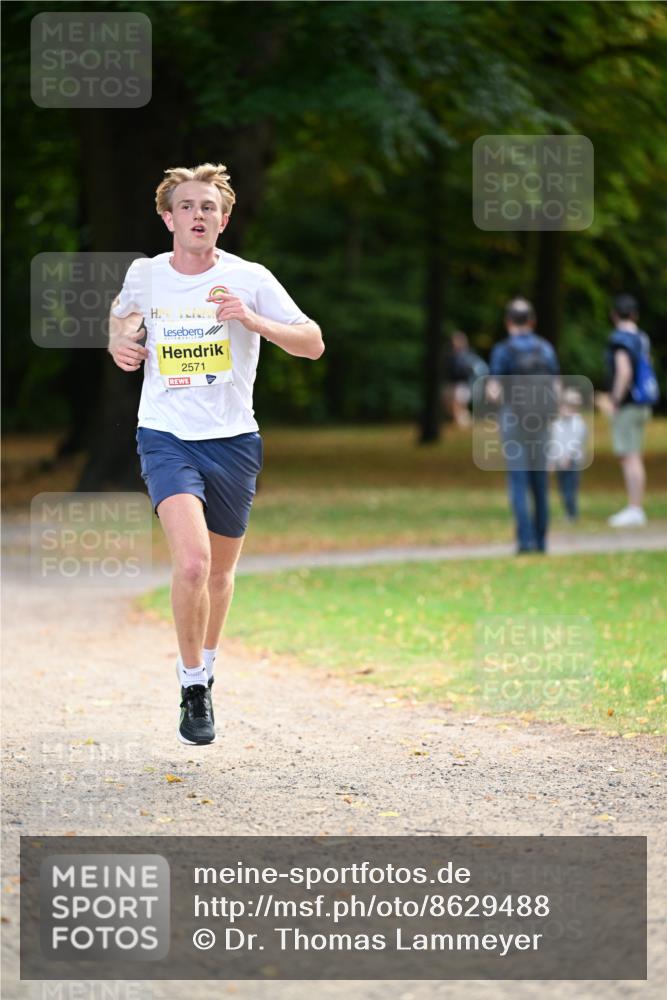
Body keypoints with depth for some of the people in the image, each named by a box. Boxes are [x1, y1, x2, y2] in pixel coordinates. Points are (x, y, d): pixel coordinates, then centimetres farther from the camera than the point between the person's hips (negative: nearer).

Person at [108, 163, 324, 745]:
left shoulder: (250, 280, -5)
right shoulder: (144, 276, 1)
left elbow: (313, 344, -7)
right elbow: (123, 314, 24)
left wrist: (254, 320, -22)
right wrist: (120, 344, 1)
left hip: (232, 440, 1)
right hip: (165, 436, -1)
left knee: (220, 571, 14)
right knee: (192, 562, -22)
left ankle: (204, 666, 40)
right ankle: (192, 687, -7)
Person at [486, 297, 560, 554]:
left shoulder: (503, 350, -7)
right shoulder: (546, 348, 5)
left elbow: (493, 392, -11)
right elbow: (555, 390, 6)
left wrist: (492, 394, 12)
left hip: (513, 419, -4)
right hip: (540, 421, 4)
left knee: (518, 482, -4)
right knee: (540, 482, 11)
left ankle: (526, 539, -14)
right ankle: (540, 540, 14)